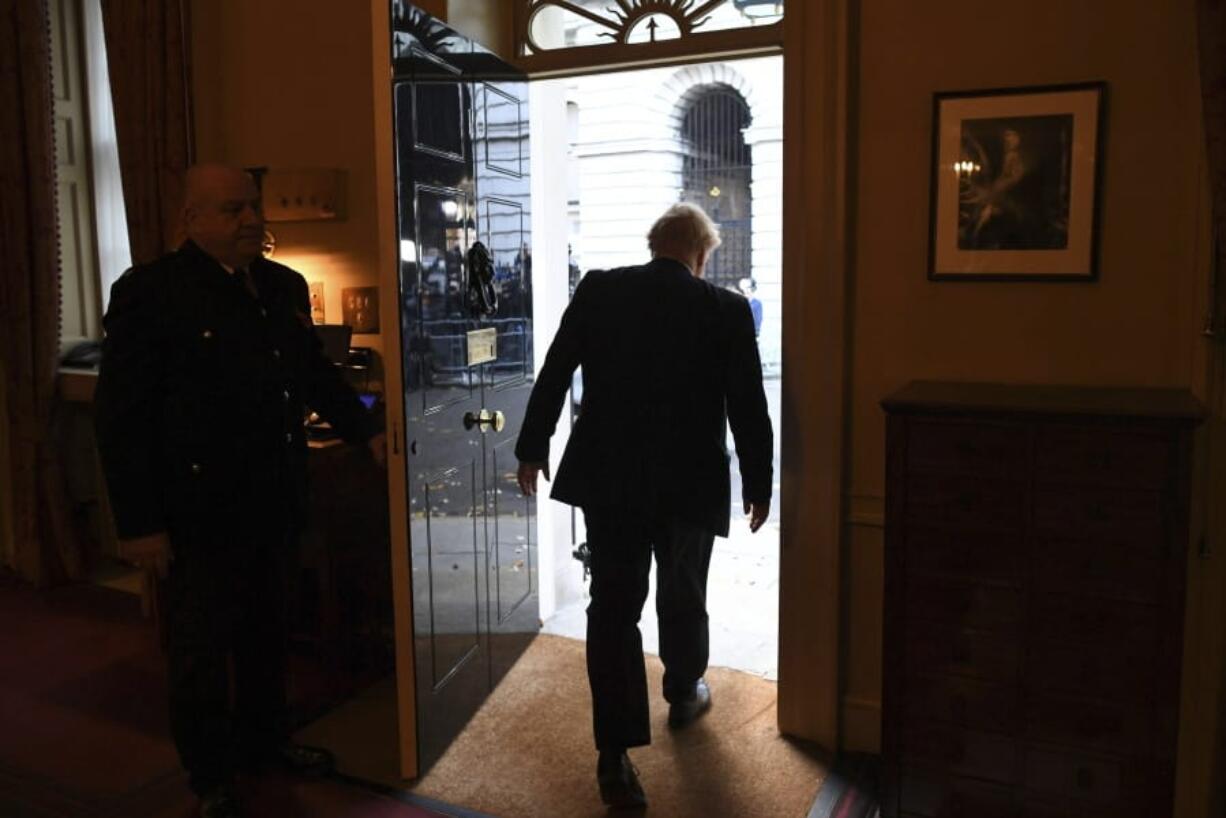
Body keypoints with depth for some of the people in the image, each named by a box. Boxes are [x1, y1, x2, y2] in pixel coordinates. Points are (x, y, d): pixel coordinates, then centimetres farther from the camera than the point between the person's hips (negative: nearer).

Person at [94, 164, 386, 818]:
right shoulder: (149, 291, -13)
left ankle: (263, 740, 41)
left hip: (272, 504, 6)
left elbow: (316, 374, 16)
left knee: (266, 632, 20)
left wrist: (367, 432, 2)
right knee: (200, 648, 11)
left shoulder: (285, 287, 7)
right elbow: (120, 414, -14)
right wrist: (139, 524, -16)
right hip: (199, 512, -6)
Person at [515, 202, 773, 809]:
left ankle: (616, 757, 5)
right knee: (683, 598, 21)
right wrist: (758, 485, 7)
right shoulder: (726, 310, -8)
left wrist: (532, 449, 11)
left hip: (607, 479, 1)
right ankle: (684, 695, 45)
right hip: (690, 484, 0)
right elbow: (748, 408, -4)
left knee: (613, 608, 5)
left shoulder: (597, 290, -3)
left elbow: (553, 375, 0)